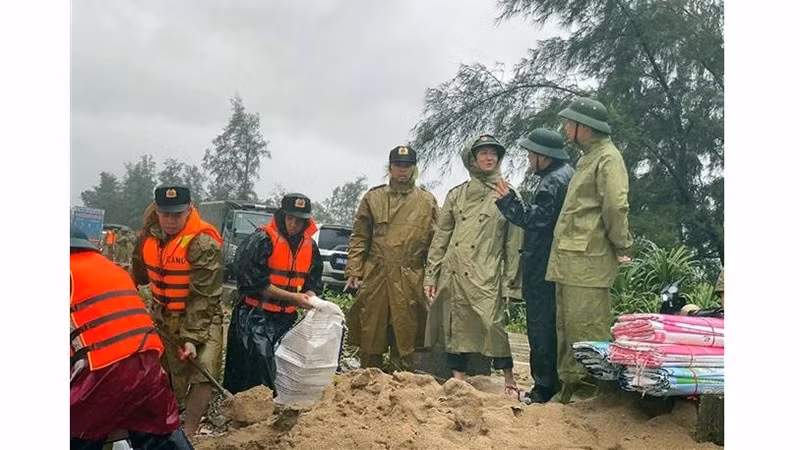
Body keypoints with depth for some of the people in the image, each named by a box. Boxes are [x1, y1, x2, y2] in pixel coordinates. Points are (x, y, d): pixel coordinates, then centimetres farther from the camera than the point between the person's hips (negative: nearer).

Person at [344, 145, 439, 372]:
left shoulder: (427, 201, 8)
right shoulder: (372, 198, 10)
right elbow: (359, 238, 9)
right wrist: (353, 271, 0)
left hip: (410, 280, -1)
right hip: (374, 277, 1)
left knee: (405, 339, 5)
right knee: (370, 337, 6)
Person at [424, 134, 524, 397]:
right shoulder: (456, 194, 13)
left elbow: (514, 241, 2)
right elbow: (440, 237, 13)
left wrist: (510, 281, -4)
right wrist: (431, 276, 6)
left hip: (486, 275, -3)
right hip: (453, 273, 4)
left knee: (492, 324, -11)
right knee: (456, 326, 5)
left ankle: (509, 381, 5)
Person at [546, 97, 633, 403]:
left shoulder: (608, 158, -10)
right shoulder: (588, 158, 22)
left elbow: (616, 206, -19)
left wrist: (621, 247, -13)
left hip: (588, 260, -10)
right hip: (568, 258, 10)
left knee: (587, 327, -8)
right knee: (566, 324, 14)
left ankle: (596, 385, 1)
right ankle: (570, 381, 24)